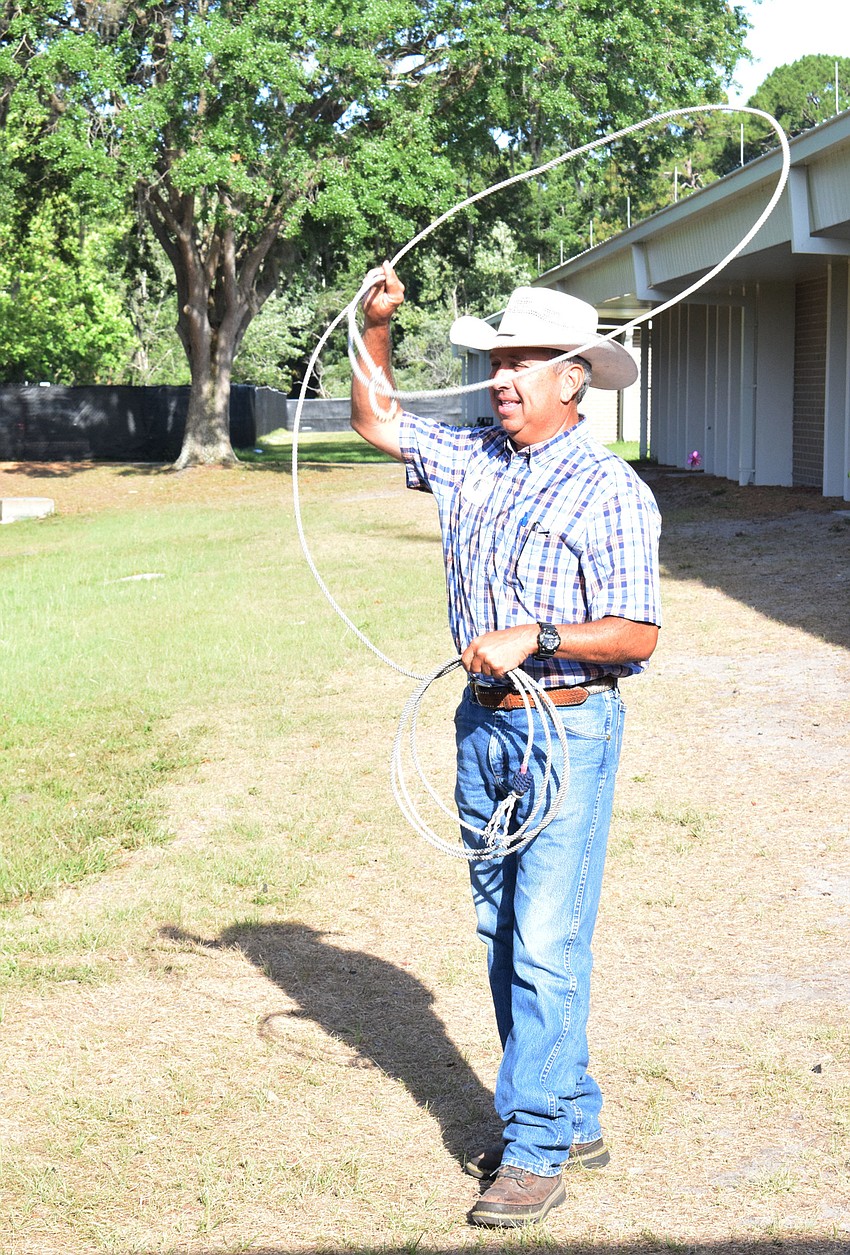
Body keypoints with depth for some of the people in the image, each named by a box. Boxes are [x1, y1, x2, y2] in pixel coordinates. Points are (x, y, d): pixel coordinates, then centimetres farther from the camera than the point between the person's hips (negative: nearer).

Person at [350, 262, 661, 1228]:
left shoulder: (610, 491, -11)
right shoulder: (470, 458, 9)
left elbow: (636, 633, -14)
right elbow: (377, 424, 23)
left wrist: (535, 635, -24)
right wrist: (375, 332, 9)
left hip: (569, 726, -7)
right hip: (484, 721, 7)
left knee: (547, 943, -7)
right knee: (502, 935, 13)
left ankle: (535, 1148, 0)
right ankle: (575, 1119, 25)